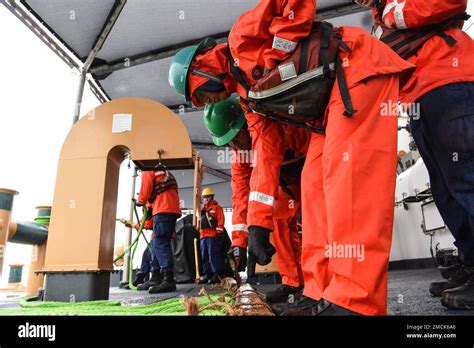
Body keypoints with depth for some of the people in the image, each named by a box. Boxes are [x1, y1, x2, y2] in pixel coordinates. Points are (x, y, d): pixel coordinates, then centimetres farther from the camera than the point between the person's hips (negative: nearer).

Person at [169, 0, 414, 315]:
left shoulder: (241, 38, -2)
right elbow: (267, 155, 9)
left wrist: (275, 56, -13)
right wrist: (258, 223, 3)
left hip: (360, 66, -8)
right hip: (331, 104, 8)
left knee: (348, 169, -20)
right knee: (315, 183, 0)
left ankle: (354, 300, -20)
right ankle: (322, 292, 1)